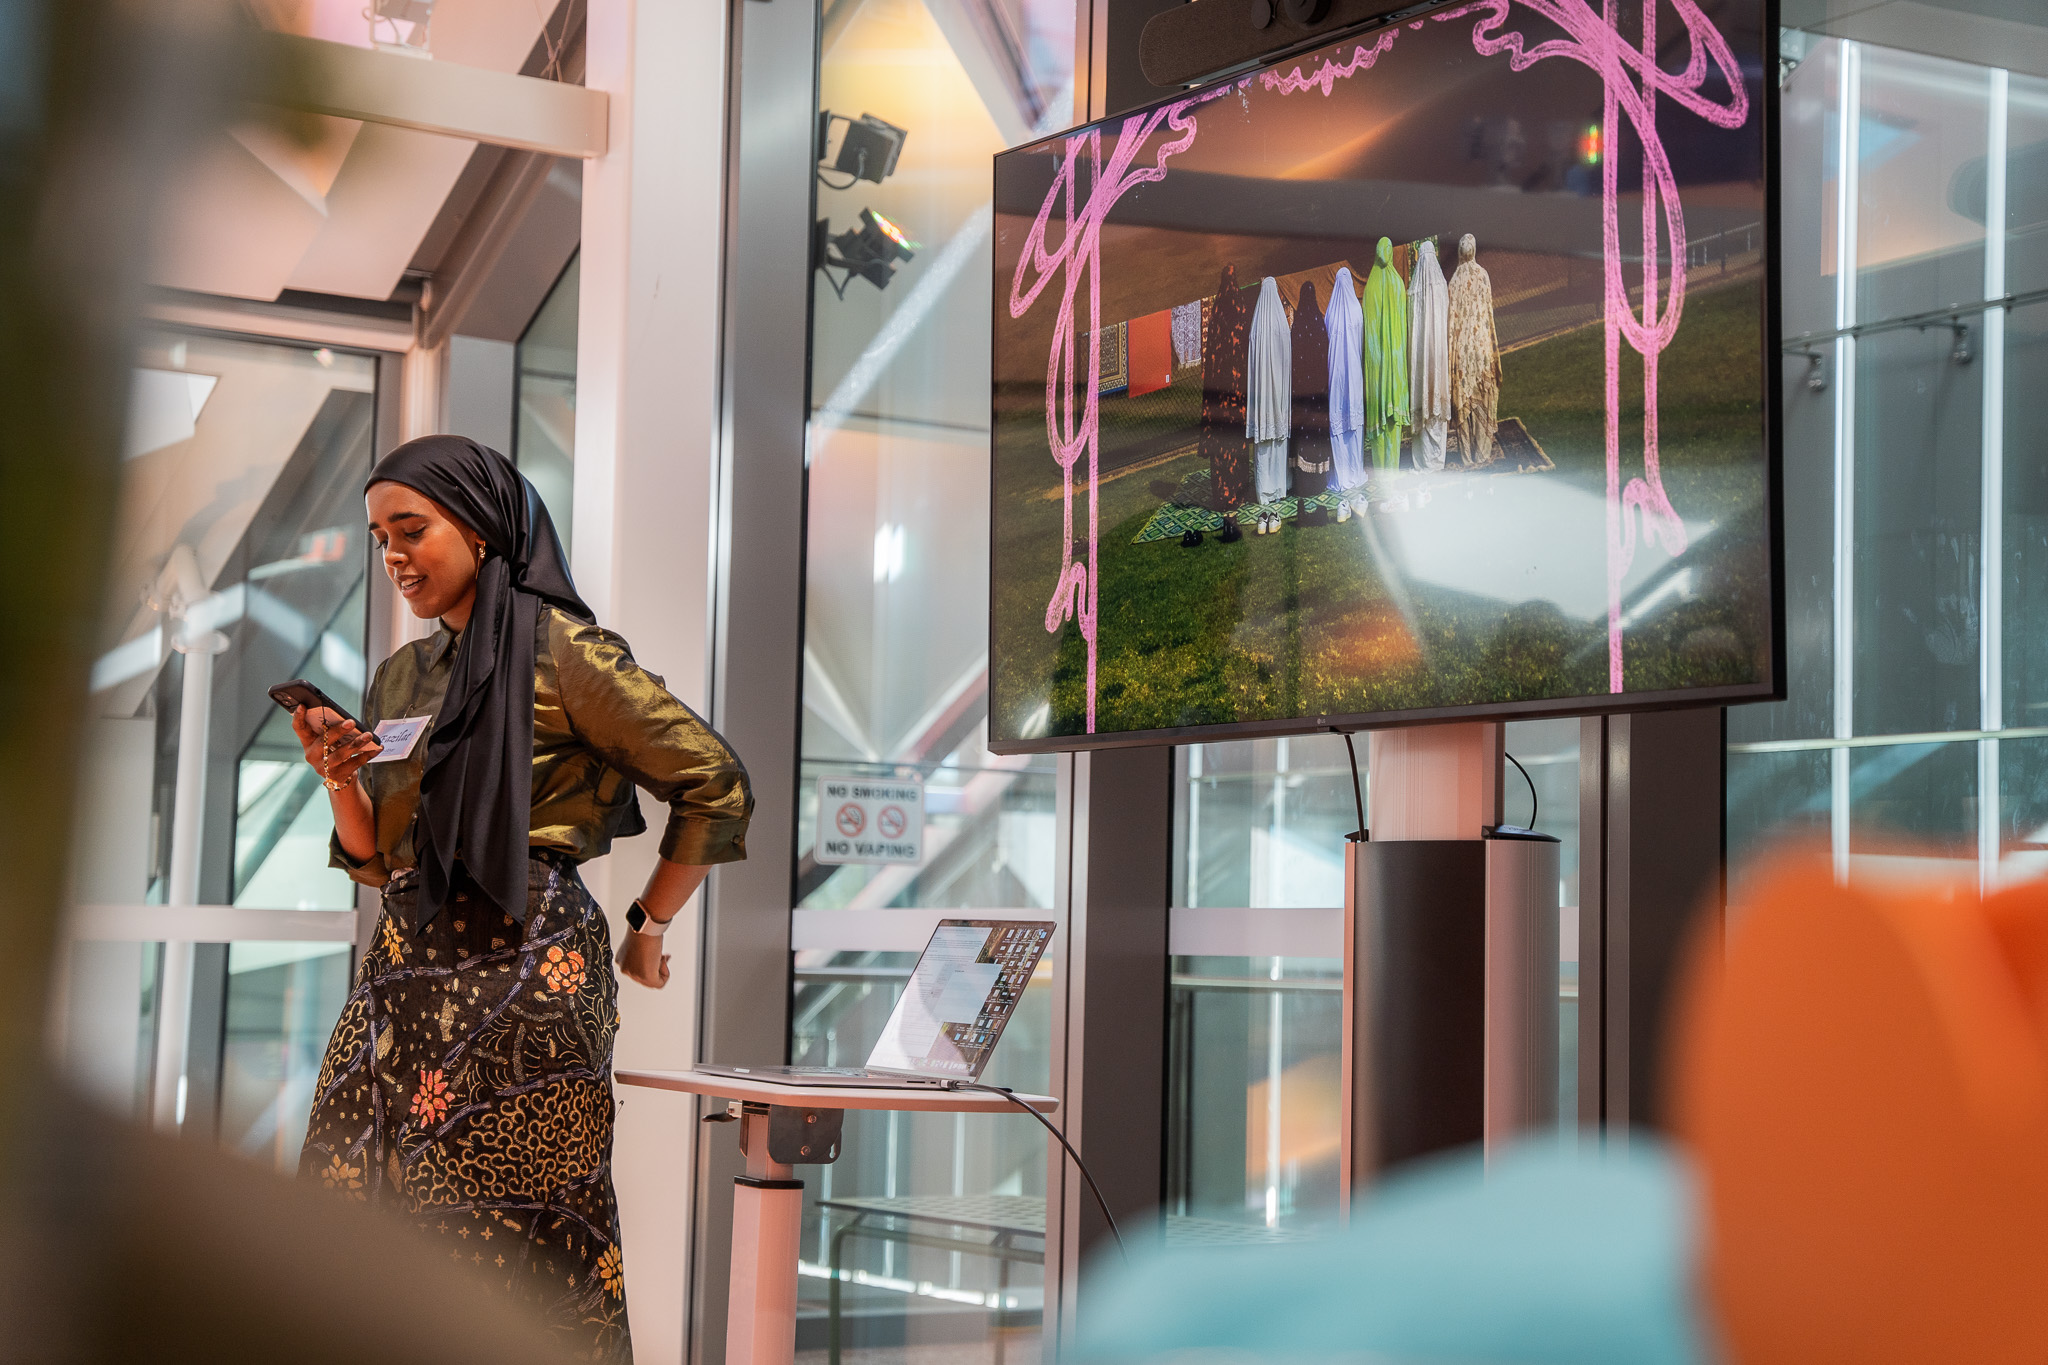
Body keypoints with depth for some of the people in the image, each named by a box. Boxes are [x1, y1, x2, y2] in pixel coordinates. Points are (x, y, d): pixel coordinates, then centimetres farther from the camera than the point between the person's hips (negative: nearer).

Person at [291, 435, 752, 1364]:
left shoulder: (558, 650, -5)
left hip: (523, 967, -7)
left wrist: (648, 928, -1)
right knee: (360, 1206, 2)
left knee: (513, 1227, -5)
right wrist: (341, 778, 0)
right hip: (407, 964, 7)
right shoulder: (400, 678, 17)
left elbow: (716, 786, -5)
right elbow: (378, 857, 18)